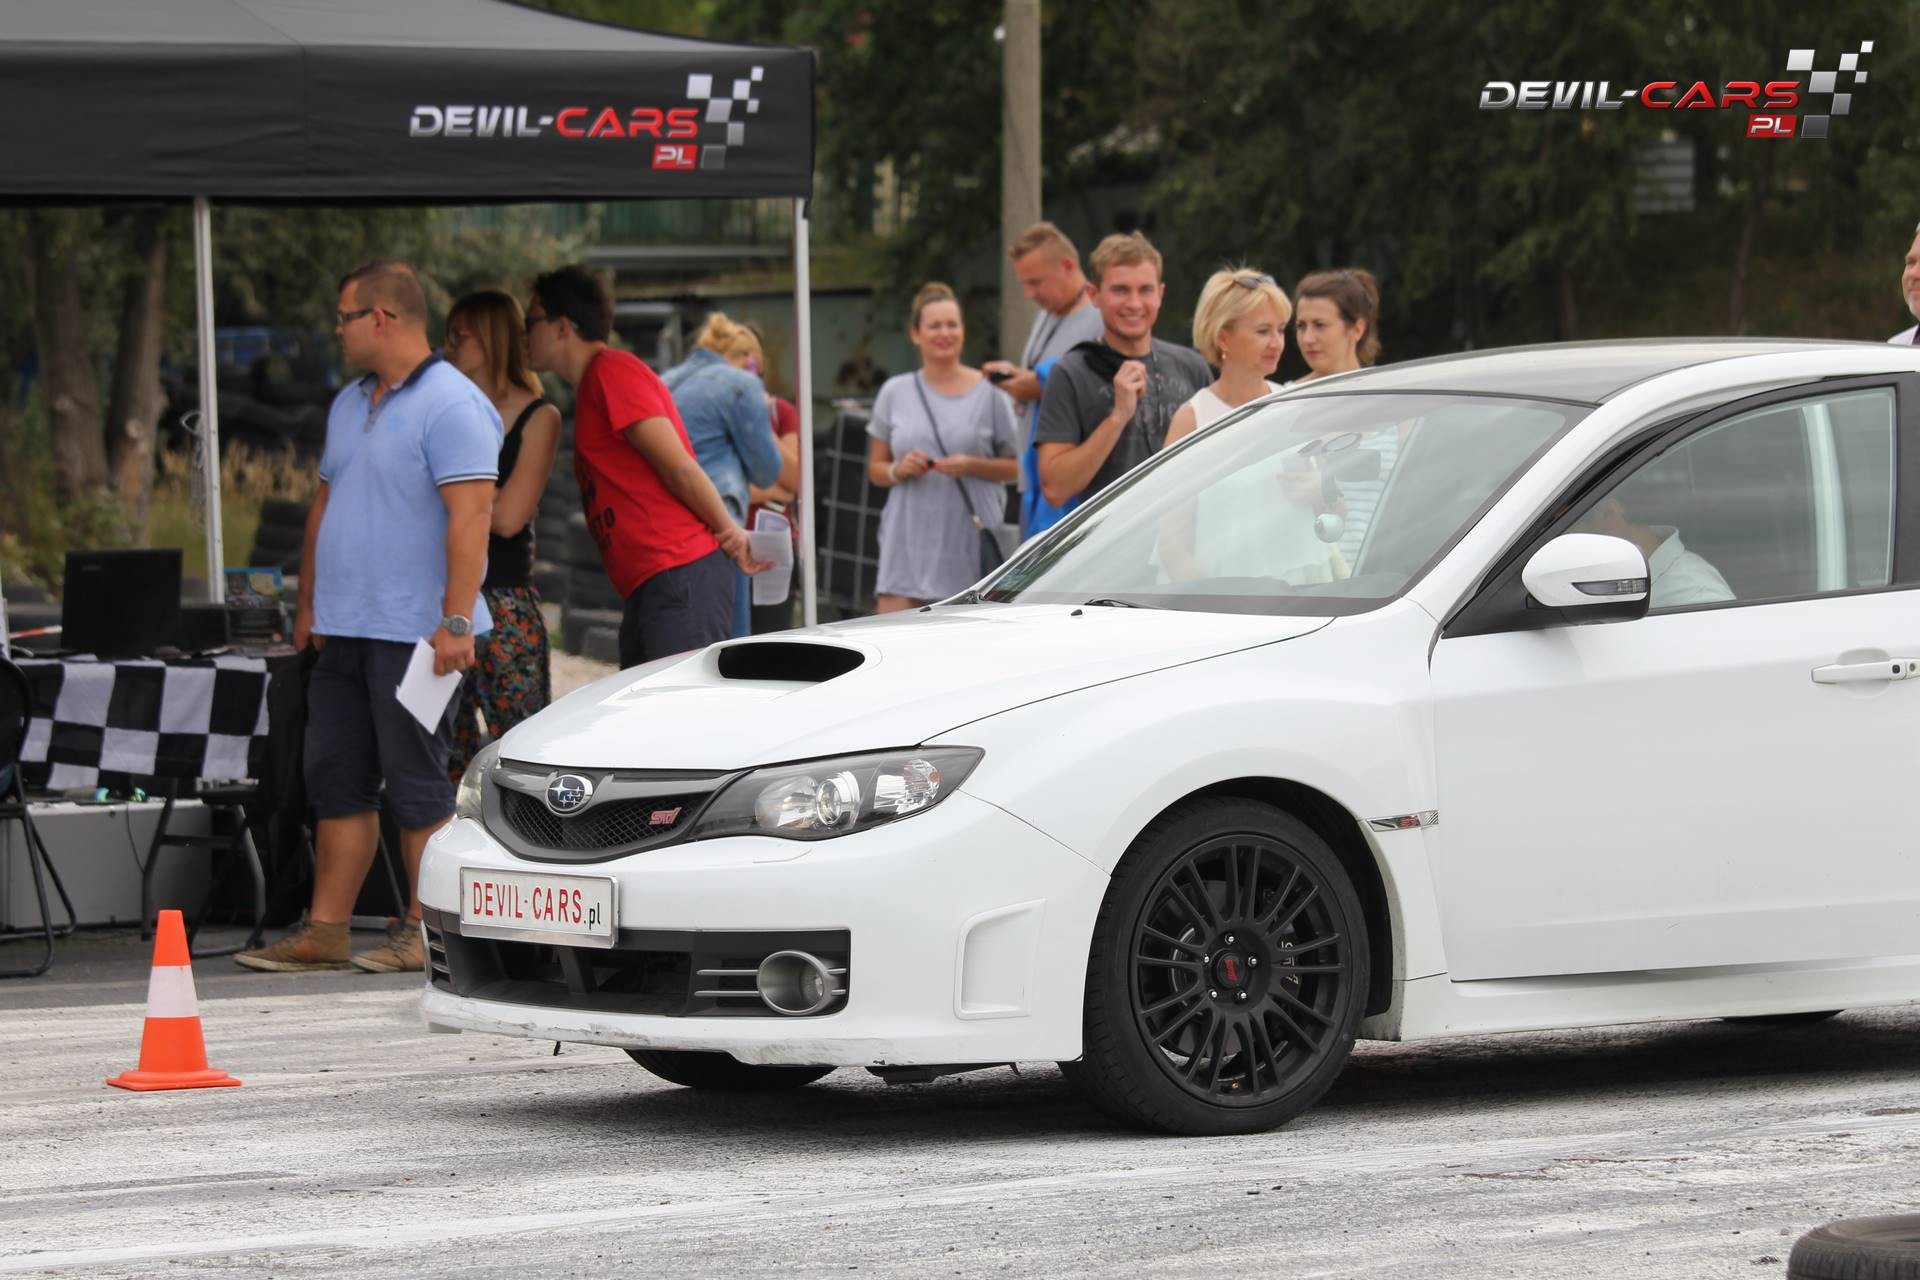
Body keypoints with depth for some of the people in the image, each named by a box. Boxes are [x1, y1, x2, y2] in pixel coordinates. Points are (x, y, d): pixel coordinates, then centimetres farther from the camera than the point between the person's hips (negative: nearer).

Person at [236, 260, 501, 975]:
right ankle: (325, 933, 11)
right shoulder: (349, 405, 18)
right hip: (345, 632, 9)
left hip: (415, 635, -9)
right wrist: (309, 606, 22)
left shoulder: (451, 407, -12)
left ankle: (426, 931, 3)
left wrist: (456, 622, -25)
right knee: (336, 780, 8)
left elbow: (470, 515, -19)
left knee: (416, 784, -4)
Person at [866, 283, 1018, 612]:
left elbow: (1016, 467, 4)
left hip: (970, 544, -1)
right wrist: (899, 470, -7)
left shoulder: (988, 393, 2)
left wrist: (973, 466, -13)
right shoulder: (895, 393, 9)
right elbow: (875, 469, 15)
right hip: (909, 544, 1)